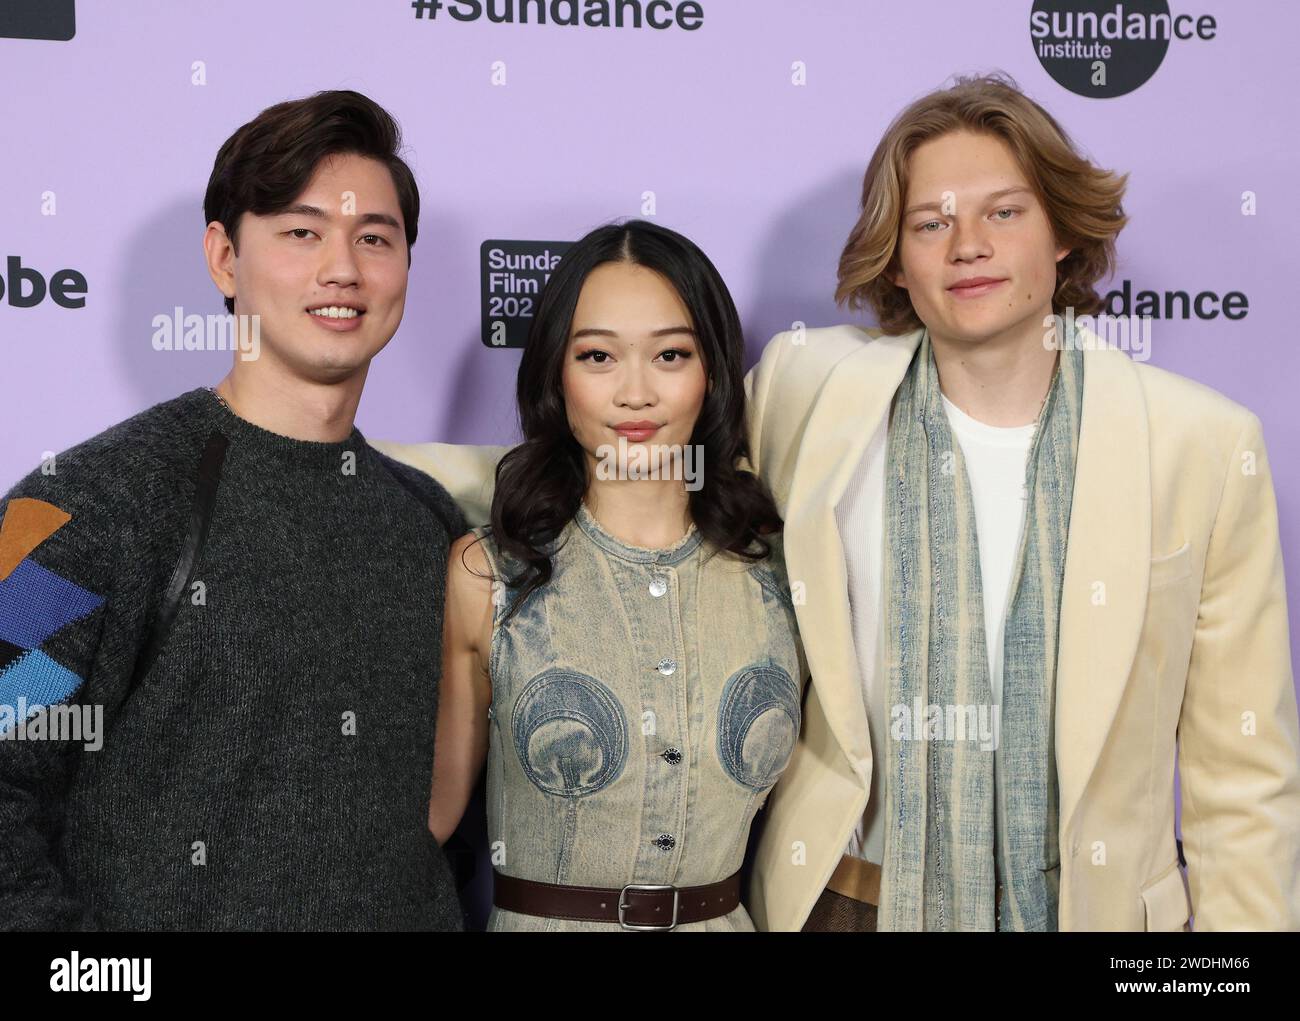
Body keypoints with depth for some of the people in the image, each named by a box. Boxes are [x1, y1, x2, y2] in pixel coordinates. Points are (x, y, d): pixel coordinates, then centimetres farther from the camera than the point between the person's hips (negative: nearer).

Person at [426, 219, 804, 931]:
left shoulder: (779, 568, -6)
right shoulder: (481, 576, -11)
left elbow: (790, 783, 5)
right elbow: (436, 806, -4)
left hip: (723, 918, 2)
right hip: (538, 919, -2)